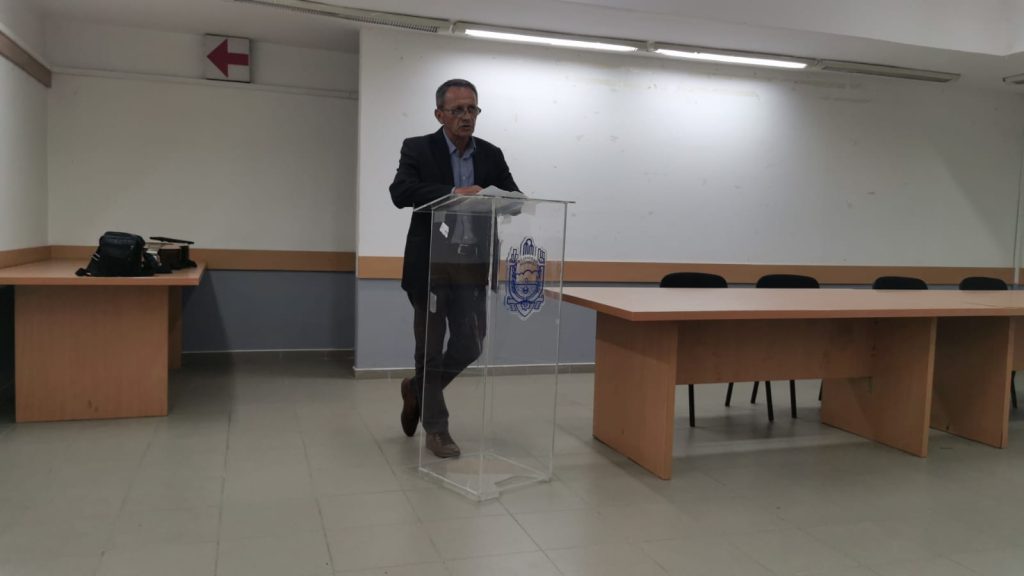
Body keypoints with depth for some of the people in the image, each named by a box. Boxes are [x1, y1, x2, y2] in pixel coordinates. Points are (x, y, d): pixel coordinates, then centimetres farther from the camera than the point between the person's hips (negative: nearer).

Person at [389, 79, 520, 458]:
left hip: (472, 267, 4)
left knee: (470, 346, 6)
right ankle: (436, 428, 20)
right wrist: (452, 193, -33)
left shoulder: (491, 155, 7)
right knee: (431, 348, 5)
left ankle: (417, 391, 33)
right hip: (431, 266, -3)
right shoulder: (417, 149, -3)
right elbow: (400, 192, -20)